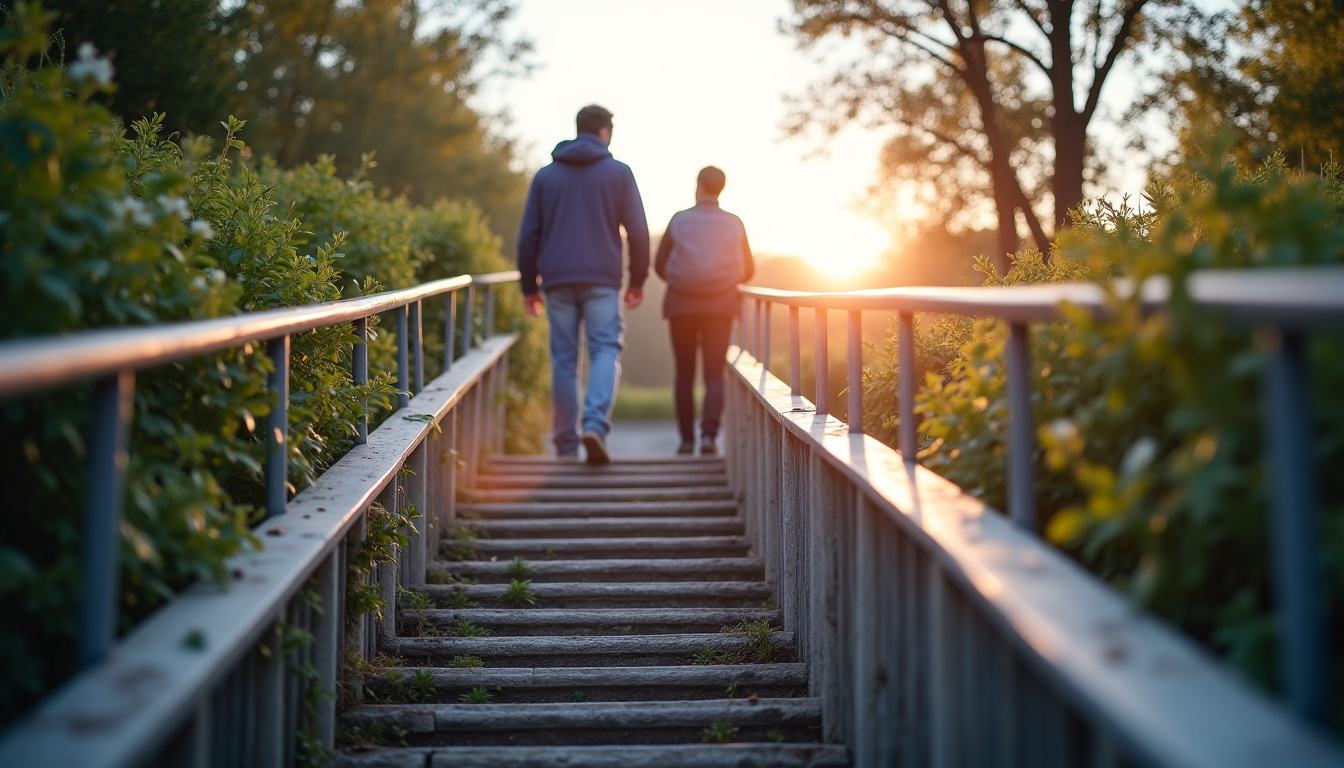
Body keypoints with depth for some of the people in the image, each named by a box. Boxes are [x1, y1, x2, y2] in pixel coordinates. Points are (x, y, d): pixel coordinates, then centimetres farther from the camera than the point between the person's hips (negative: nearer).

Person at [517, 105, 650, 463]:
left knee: (564, 360, 6)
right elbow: (637, 231, 1)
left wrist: (529, 287, 13)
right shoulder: (619, 173, 5)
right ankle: (595, 423, -23)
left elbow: (528, 236, 8)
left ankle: (567, 444, 7)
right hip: (602, 281, -2)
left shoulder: (545, 176, 11)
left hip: (557, 281, 2)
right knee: (606, 351, -1)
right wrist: (637, 280, 10)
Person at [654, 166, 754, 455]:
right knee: (714, 374, 0)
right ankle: (709, 434, -21)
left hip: (681, 304, 0)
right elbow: (748, 270, 11)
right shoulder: (734, 224, 2)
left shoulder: (679, 220, -1)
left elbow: (659, 266, 7)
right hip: (719, 306, 0)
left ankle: (687, 439, 13)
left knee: (685, 373, 12)